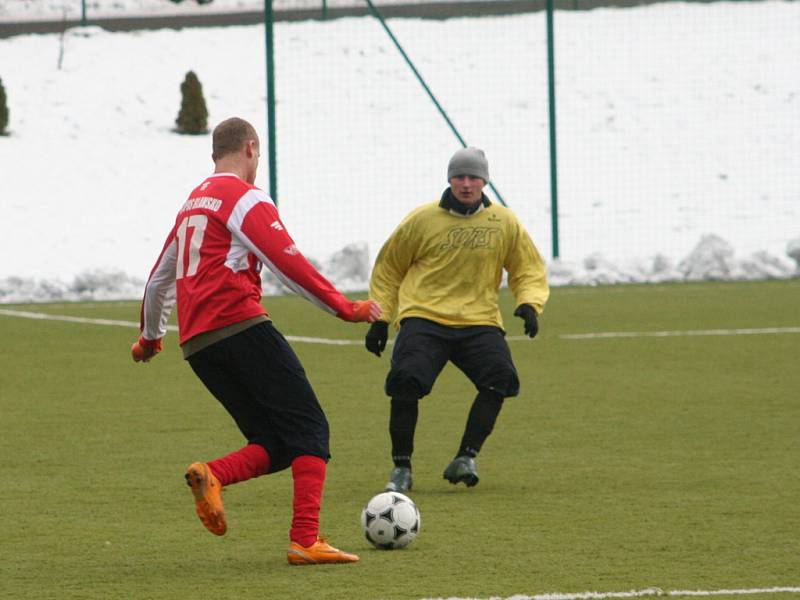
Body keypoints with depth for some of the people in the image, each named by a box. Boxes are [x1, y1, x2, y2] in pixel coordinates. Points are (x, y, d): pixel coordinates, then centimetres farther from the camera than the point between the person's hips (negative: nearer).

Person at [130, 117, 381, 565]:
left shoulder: (192, 204, 24)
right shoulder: (245, 197, -1)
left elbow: (159, 279, 33)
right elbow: (289, 263, -12)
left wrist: (151, 335, 47)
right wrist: (345, 308, -9)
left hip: (196, 344, 8)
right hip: (241, 327, -8)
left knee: (275, 445, 8)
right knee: (310, 429, -5)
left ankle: (212, 476, -19)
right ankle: (306, 540, -17)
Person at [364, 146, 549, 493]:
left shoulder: (504, 222, 6)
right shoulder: (422, 220, 2)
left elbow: (529, 270, 15)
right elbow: (388, 269, 13)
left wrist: (529, 304, -5)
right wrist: (380, 318, 9)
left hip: (479, 323, 2)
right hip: (424, 319, -1)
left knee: (500, 378, -24)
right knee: (406, 380, -24)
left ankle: (465, 459, -11)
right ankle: (401, 468, -6)